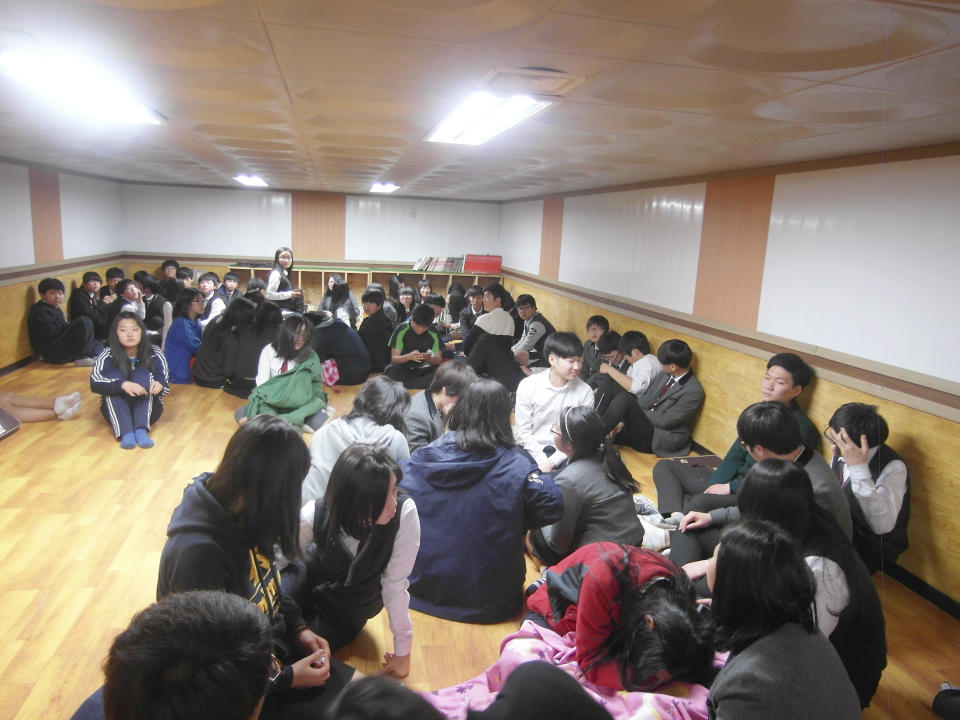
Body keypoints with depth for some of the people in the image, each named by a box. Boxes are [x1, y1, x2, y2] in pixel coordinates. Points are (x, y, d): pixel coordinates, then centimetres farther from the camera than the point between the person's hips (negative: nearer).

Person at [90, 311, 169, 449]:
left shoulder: (154, 353, -6)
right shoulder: (108, 355, -7)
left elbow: (165, 384, -14)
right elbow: (94, 383, -23)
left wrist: (159, 385, -40)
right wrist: (123, 384, -42)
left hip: (148, 410, 0)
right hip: (116, 412, 1)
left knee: (142, 374, -23)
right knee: (114, 375, -23)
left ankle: (141, 430, -40)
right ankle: (125, 433, -40)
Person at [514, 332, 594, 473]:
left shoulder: (585, 392, -4)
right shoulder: (528, 386, -5)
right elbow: (524, 431, -4)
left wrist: (552, 461, -15)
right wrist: (542, 461, -15)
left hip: (562, 452, 1)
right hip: (531, 448, -1)